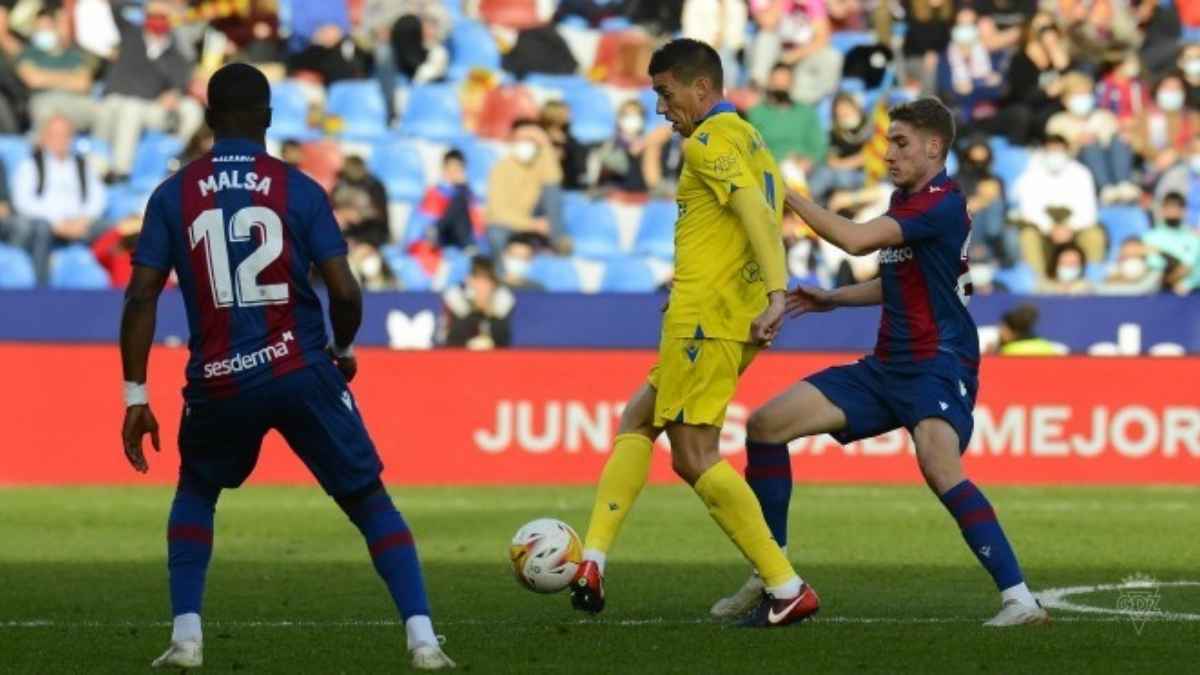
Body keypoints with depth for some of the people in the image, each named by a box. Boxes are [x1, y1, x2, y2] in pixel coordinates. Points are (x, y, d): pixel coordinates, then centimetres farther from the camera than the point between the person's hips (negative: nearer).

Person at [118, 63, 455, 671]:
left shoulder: (173, 196, 2)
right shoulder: (299, 189, -1)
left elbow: (141, 296, -3)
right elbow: (344, 292, -5)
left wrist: (135, 396, 1)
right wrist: (344, 351, 15)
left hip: (219, 382, 1)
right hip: (302, 372, -1)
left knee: (196, 492, 27)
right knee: (369, 501, 9)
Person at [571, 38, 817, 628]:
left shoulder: (708, 142, -10)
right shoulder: (747, 139, 19)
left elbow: (757, 212, -22)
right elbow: (766, 217, 18)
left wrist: (776, 294, -29)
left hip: (703, 315, -10)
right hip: (737, 318, 10)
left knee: (694, 456, -7)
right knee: (636, 421, 17)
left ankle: (787, 589, -9)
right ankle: (591, 567, 11)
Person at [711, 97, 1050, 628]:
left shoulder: (942, 204, -15)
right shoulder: (902, 200, 15)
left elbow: (855, 240, -24)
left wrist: (789, 198, -14)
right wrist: (831, 300, 17)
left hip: (940, 365, -10)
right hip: (887, 367, 10)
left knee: (938, 465, -36)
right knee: (765, 424, 4)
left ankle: (1020, 599, -34)